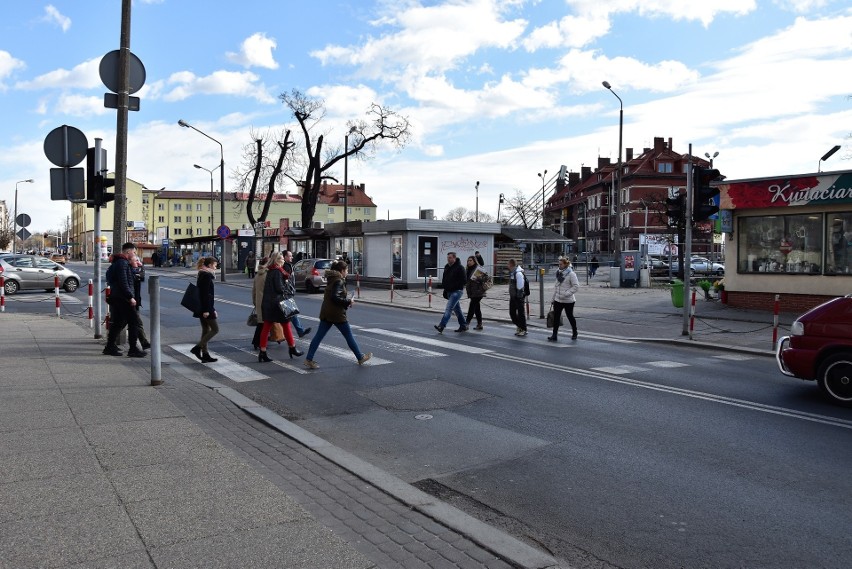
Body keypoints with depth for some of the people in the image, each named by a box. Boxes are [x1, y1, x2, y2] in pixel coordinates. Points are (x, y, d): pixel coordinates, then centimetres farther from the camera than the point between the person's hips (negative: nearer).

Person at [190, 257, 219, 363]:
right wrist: (206, 310, -22)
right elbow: (205, 294, -21)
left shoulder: (202, 275, 15)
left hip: (202, 308, 10)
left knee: (206, 330, 12)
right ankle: (197, 348, -5)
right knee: (215, 329, -3)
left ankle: (205, 355, 15)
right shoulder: (207, 276, -15)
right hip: (206, 308, -10)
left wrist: (212, 309, 25)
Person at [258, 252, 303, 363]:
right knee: (286, 325, 7)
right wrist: (287, 283, -4)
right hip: (276, 303, -8)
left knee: (266, 327, 6)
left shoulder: (270, 271, 13)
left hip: (267, 303, 8)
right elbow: (279, 288, -20)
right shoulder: (277, 272, -15)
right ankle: (292, 348, 19)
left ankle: (262, 353, 5)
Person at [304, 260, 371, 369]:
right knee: (349, 336, 5)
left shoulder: (331, 279, 13)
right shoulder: (339, 281, -15)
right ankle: (360, 357, 18)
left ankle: (309, 359, 3)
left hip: (326, 313, 8)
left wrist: (346, 301, 10)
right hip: (336, 314, -8)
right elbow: (335, 297, -24)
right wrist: (348, 302, -14)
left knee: (319, 336, 5)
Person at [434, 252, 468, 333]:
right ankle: (463, 326, 23)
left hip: (457, 291, -9)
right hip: (449, 292, 9)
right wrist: (444, 286, 9)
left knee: (448, 309, -16)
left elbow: (464, 280, -16)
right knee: (457, 309, 14)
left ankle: (441, 326, -22)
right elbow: (444, 279, 24)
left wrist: (454, 286, -19)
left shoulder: (459, 268, -12)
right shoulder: (446, 267, 12)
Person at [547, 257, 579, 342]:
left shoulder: (571, 274, -13)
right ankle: (554, 335, 3)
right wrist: (554, 297, 14)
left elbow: (576, 286, -16)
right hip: (558, 300, 6)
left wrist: (566, 294, -22)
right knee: (556, 317, 0)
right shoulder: (559, 273, 9)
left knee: (570, 316, 9)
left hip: (568, 301, -6)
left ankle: (574, 333, 29)